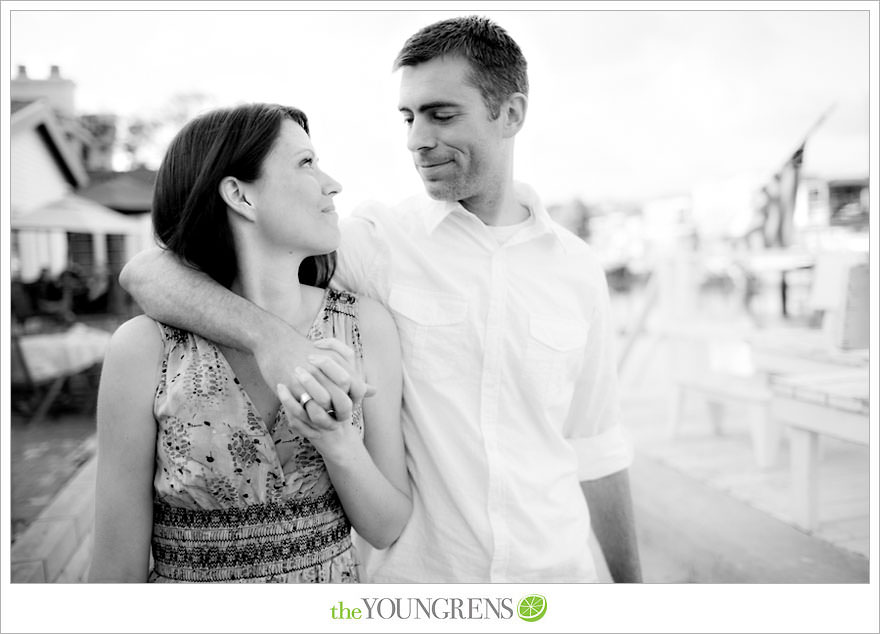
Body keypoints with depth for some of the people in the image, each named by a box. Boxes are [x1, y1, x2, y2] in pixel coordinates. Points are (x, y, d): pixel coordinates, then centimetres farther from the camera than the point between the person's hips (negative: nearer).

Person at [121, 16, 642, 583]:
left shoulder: (579, 268, -3)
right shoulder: (378, 239, -12)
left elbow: (595, 448, 6)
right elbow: (148, 273, -18)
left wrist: (631, 583, 11)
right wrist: (271, 337, -36)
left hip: (557, 569, 2)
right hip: (413, 572, -1)